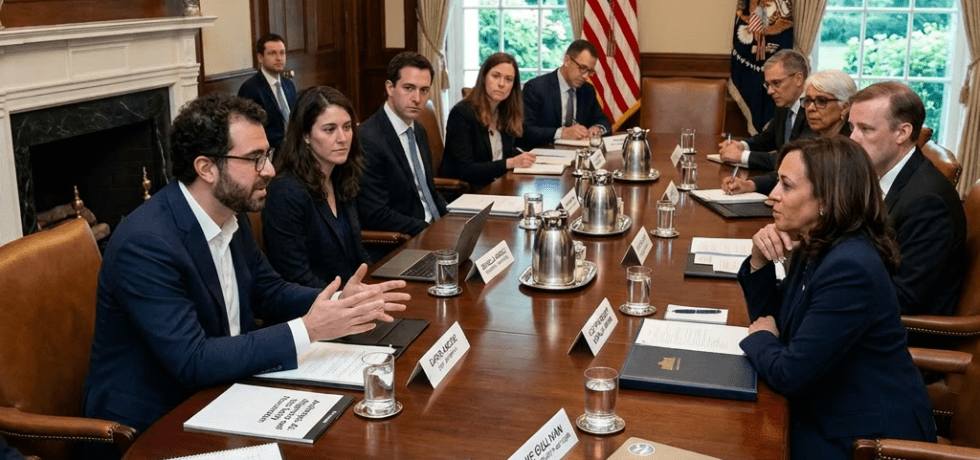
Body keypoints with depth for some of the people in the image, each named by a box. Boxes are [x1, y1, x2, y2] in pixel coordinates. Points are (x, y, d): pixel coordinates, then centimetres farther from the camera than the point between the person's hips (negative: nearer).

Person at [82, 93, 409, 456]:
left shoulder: (230, 215, -1)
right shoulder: (145, 244, -25)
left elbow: (269, 293, 11)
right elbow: (193, 362, -28)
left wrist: (336, 302, -7)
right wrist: (307, 330, -27)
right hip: (147, 428, -7)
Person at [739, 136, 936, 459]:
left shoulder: (850, 267, -28)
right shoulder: (814, 247, 2)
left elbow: (789, 375, -26)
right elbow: (769, 319, 10)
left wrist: (760, 338, -6)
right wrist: (759, 261, -5)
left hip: (869, 434, -8)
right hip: (830, 414, 8)